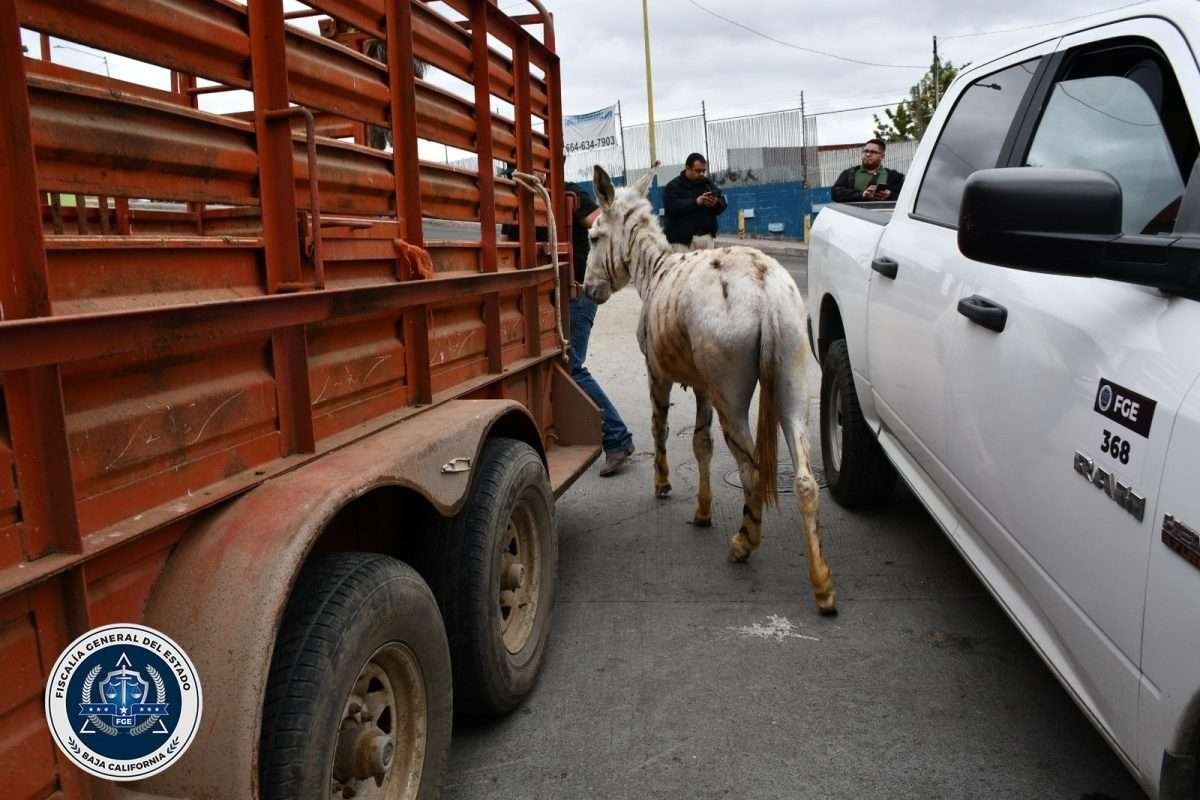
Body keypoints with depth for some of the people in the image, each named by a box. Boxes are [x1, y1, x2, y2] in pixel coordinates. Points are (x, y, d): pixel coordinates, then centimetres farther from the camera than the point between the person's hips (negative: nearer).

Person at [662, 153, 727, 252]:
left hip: (707, 236, 5)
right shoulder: (673, 186, 0)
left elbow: (723, 204, 15)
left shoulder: (708, 184, 16)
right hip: (682, 238, -5)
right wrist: (696, 202, -21)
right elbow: (671, 207, -16)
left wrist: (716, 203, -9)